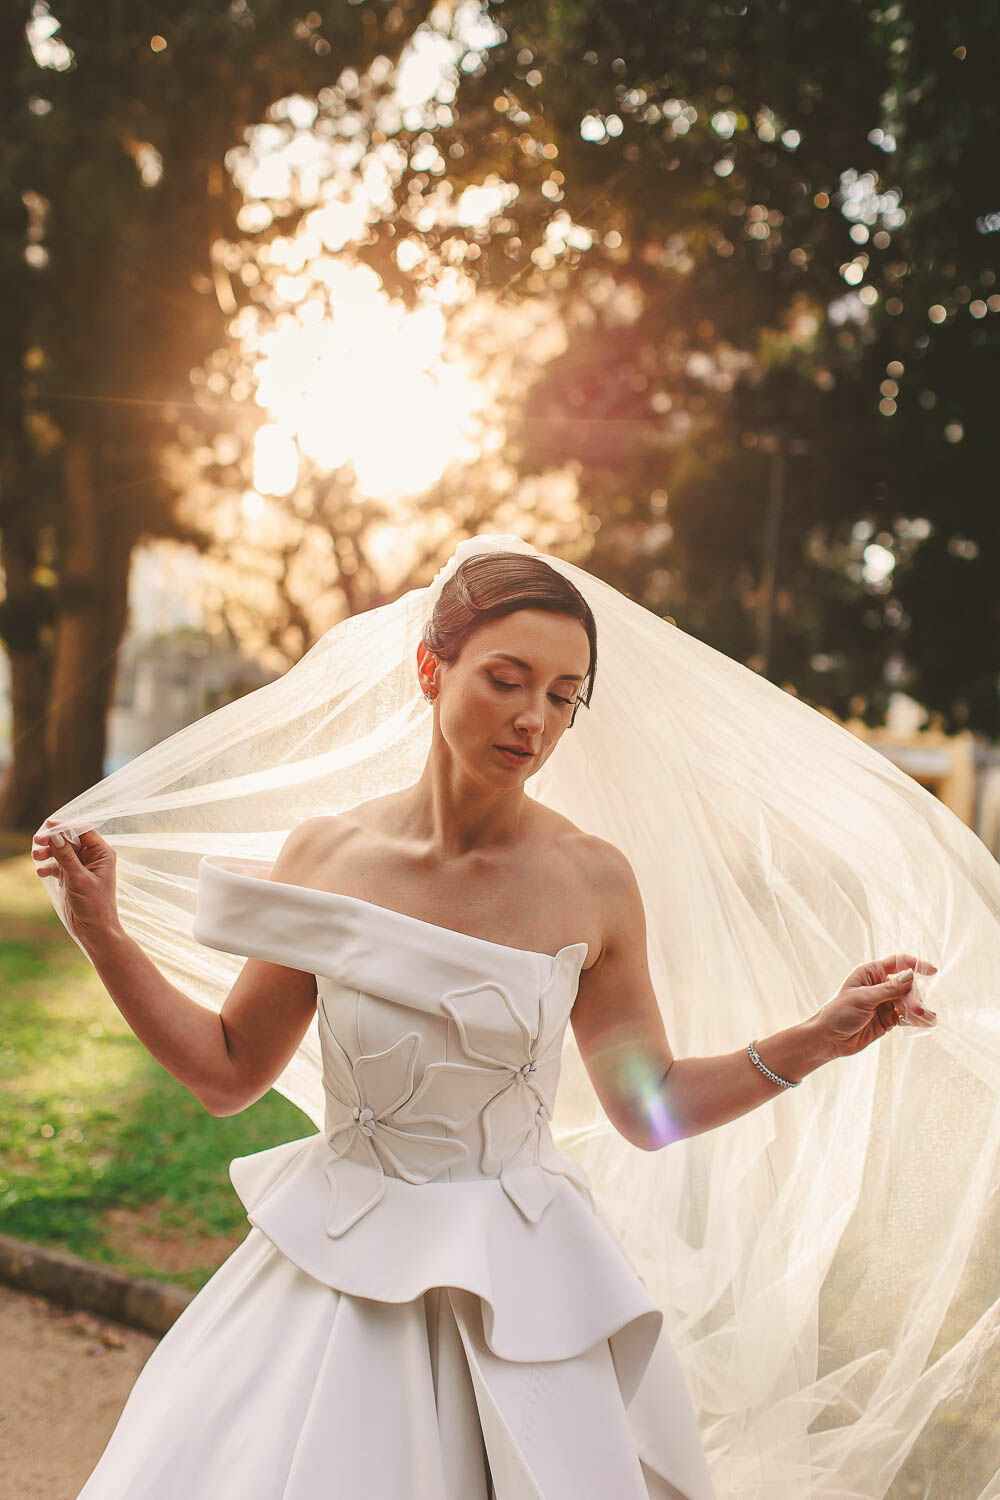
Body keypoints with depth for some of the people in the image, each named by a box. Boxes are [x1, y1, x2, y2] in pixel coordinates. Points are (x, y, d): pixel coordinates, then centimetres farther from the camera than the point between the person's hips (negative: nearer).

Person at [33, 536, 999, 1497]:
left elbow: (649, 1108, 3)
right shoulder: (325, 856, -7)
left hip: (524, 1290, 0)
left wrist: (819, 1038, -6)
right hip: (340, 1273, 1)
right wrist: (102, 935, -3)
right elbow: (228, 1073, 3)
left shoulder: (592, 880, -8)